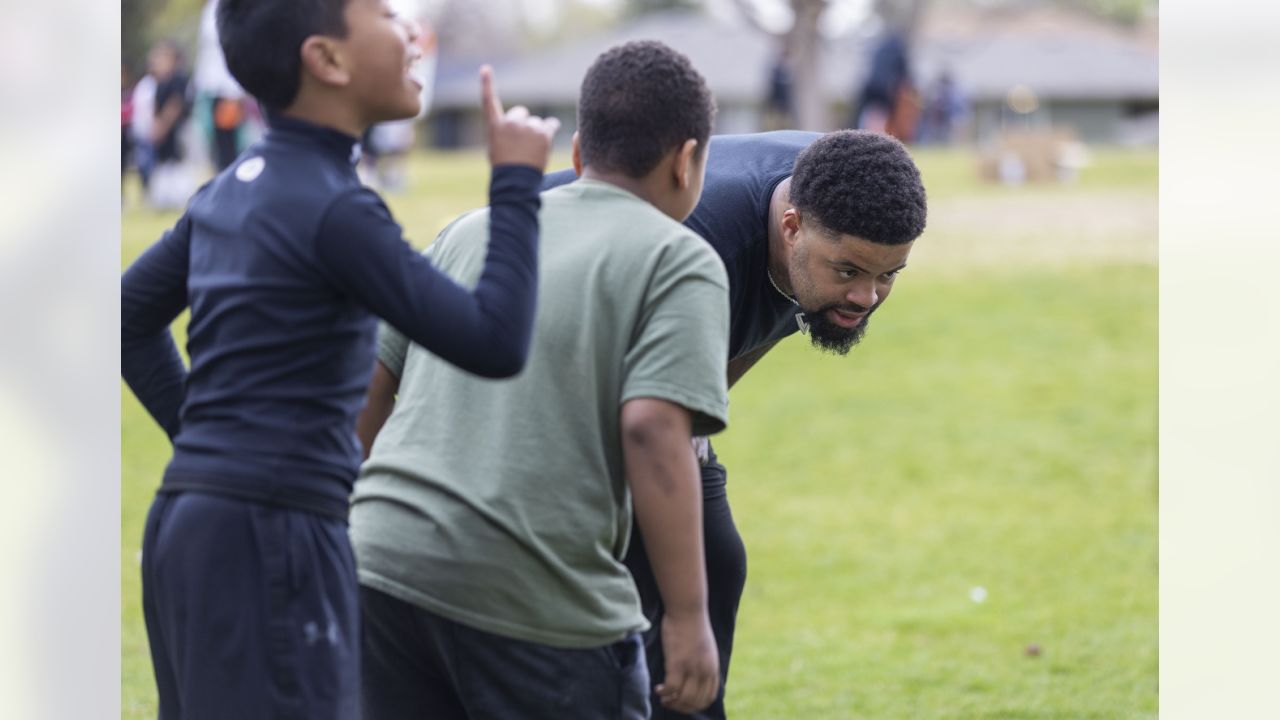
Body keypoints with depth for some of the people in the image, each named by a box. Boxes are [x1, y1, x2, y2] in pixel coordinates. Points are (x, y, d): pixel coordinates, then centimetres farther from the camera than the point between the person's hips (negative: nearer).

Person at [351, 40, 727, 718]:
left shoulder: (470, 231, 19)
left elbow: (367, 388, 20)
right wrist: (687, 616, -11)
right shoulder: (678, 262, 1)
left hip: (382, 562, 6)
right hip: (534, 602, -5)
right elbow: (651, 431, -12)